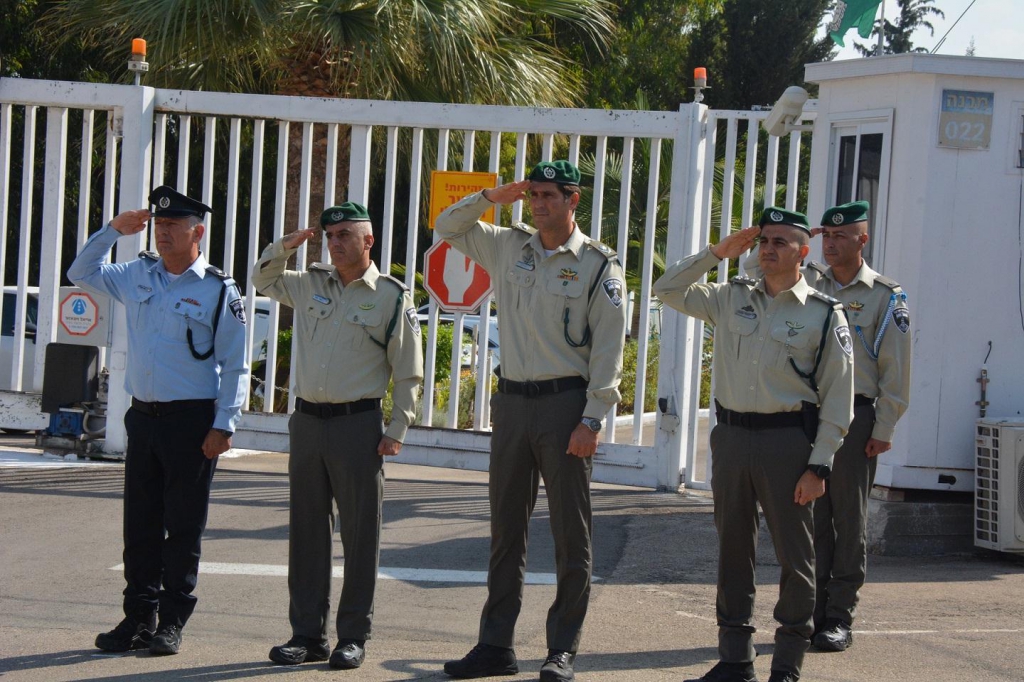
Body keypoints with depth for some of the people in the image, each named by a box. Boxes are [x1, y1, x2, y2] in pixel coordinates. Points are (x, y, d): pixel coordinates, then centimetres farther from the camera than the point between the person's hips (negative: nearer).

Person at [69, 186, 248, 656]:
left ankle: (172, 622, 9)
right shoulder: (138, 276, 10)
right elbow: (81, 274, 22)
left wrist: (223, 425, -13)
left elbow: (235, 366, -6)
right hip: (143, 417, 5)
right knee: (139, 524, 8)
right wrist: (113, 230, 9)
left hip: (192, 421, -5)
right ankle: (138, 616, 17)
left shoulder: (218, 291, -6)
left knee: (183, 527, 1)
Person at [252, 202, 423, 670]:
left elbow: (409, 373, -1)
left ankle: (353, 636, 8)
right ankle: (308, 634, 14)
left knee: (360, 533, 0)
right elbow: (262, 280, 28)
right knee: (306, 530, 7)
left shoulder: (392, 297, -2)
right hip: (307, 420, 5)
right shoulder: (310, 285, 11)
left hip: (358, 424, -5)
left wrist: (397, 431, -7)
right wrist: (285, 246, 10)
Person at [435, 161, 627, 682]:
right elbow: (449, 227, 22)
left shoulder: (598, 264, -4)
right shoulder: (509, 248, 10)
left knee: (571, 532, 0)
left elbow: (608, 349, -7)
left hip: (566, 404, -5)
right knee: (506, 529, 9)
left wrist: (591, 420, -14)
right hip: (512, 401, 5)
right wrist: (492, 197, 6)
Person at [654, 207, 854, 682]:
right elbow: (668, 290, 15)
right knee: (733, 550, 10)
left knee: (795, 554, 1)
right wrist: (716, 253, 6)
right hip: (731, 437, 4)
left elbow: (838, 398, -3)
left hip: (787, 441, -4)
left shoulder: (824, 314, -2)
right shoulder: (731, 299, 10)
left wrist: (818, 465, -10)